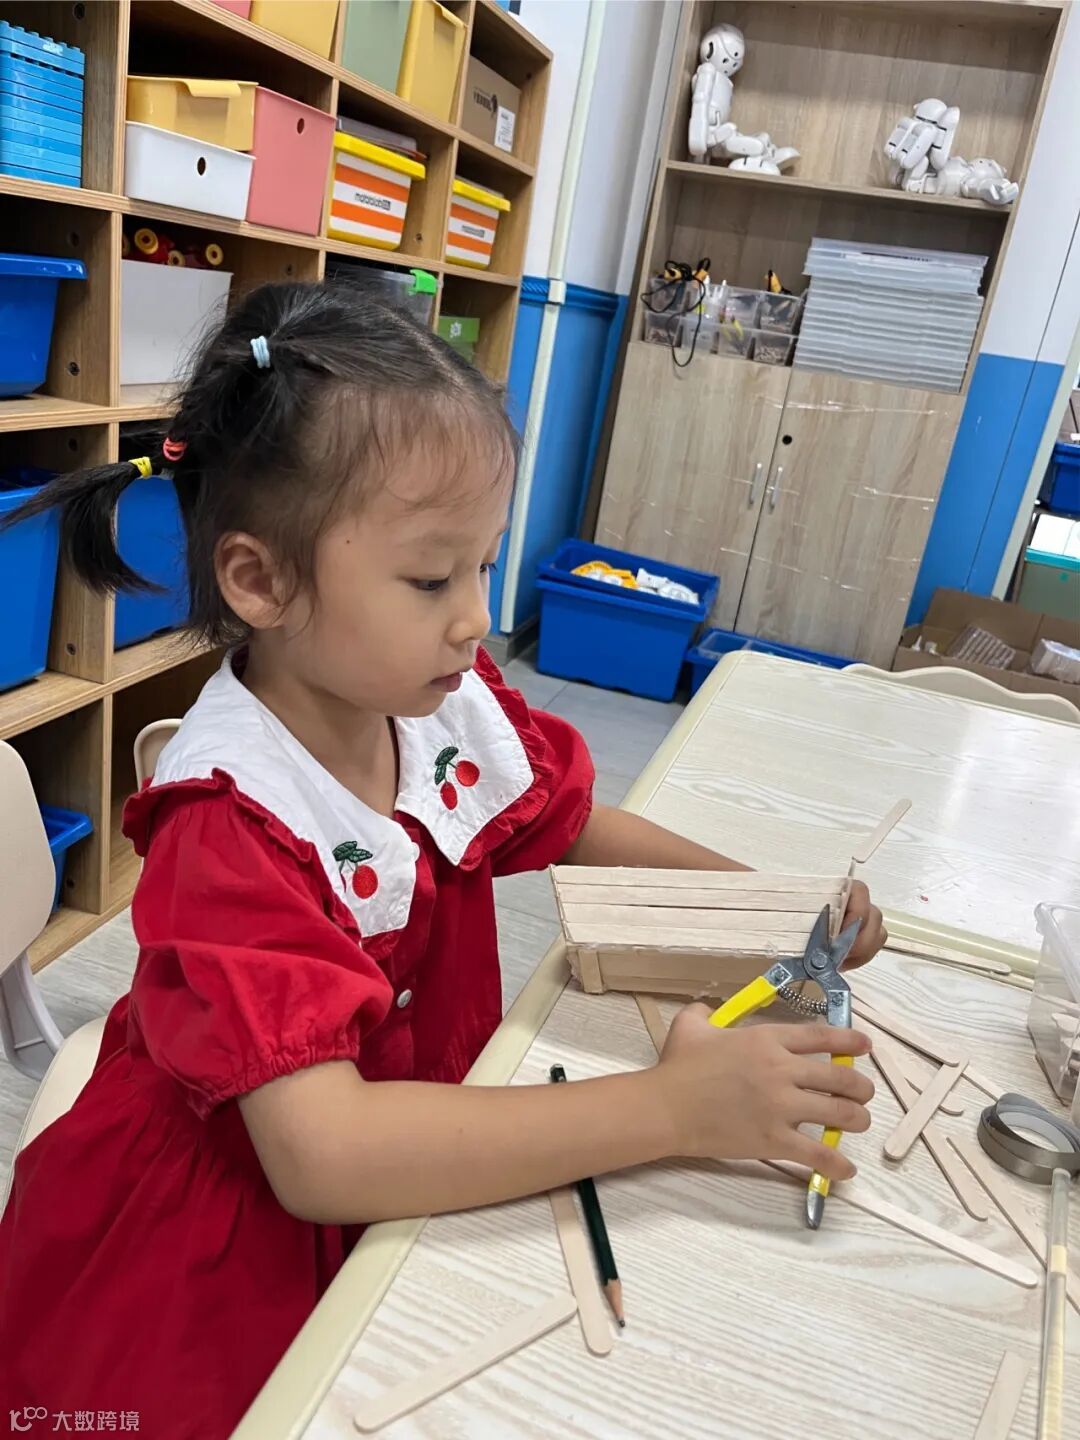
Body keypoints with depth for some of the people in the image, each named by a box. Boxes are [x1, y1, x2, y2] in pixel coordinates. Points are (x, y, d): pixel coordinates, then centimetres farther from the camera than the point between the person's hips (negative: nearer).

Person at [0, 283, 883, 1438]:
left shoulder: (452, 705, -12)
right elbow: (321, 1156, -36)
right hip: (214, 1252, -5)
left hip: (415, 1164, 5)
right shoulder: (232, 829, -30)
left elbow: (577, 827, 6)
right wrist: (671, 1106, -37)